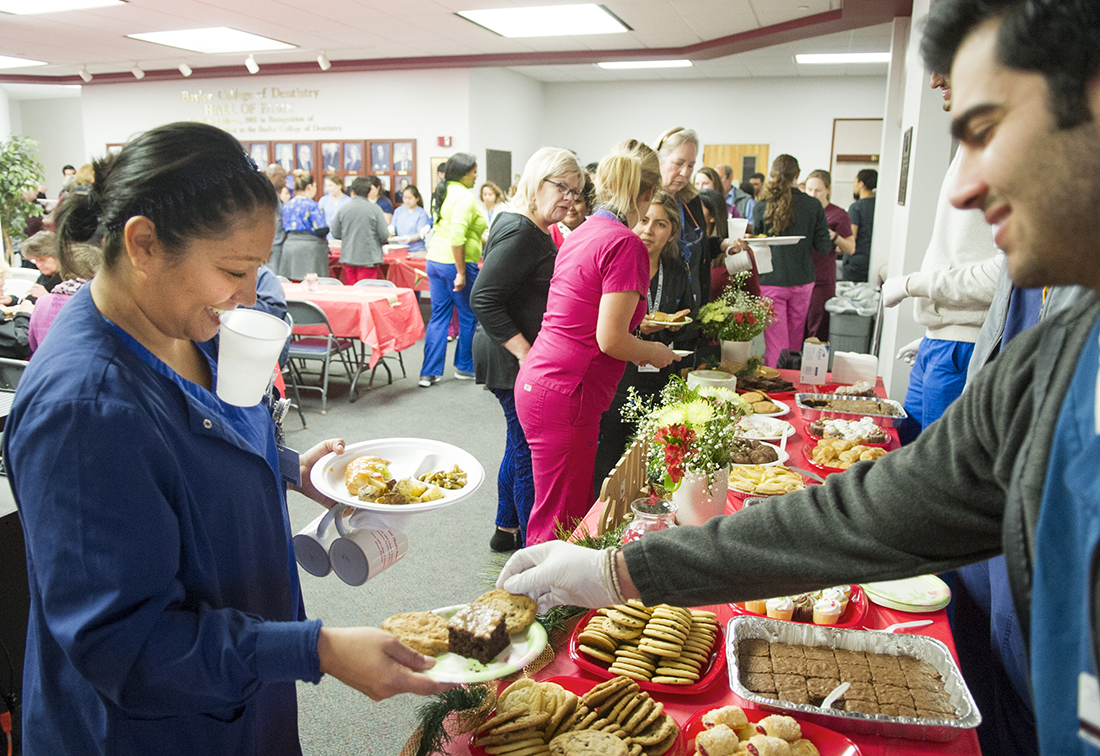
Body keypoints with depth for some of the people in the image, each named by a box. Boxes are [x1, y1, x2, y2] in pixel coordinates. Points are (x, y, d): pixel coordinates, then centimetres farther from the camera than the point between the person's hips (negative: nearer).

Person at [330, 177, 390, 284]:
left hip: (348, 258, 3)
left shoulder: (343, 209, 0)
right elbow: (384, 235, -8)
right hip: (368, 258, -3)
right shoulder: (375, 209, -7)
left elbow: (336, 234, 7)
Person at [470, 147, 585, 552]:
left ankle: (507, 528, 35)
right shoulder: (518, 231, -18)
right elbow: (483, 299, -24)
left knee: (522, 446, 20)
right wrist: (526, 353, -25)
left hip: (527, 356, 11)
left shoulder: (536, 230, 15)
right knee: (532, 452, -3)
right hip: (512, 361, -11)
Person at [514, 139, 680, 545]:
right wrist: (654, 352, 2)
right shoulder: (625, 243, -14)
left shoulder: (582, 233, 12)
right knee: (560, 523, 3)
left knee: (575, 513, 20)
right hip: (565, 397, -9)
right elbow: (610, 340, -18)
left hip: (535, 381, 9)